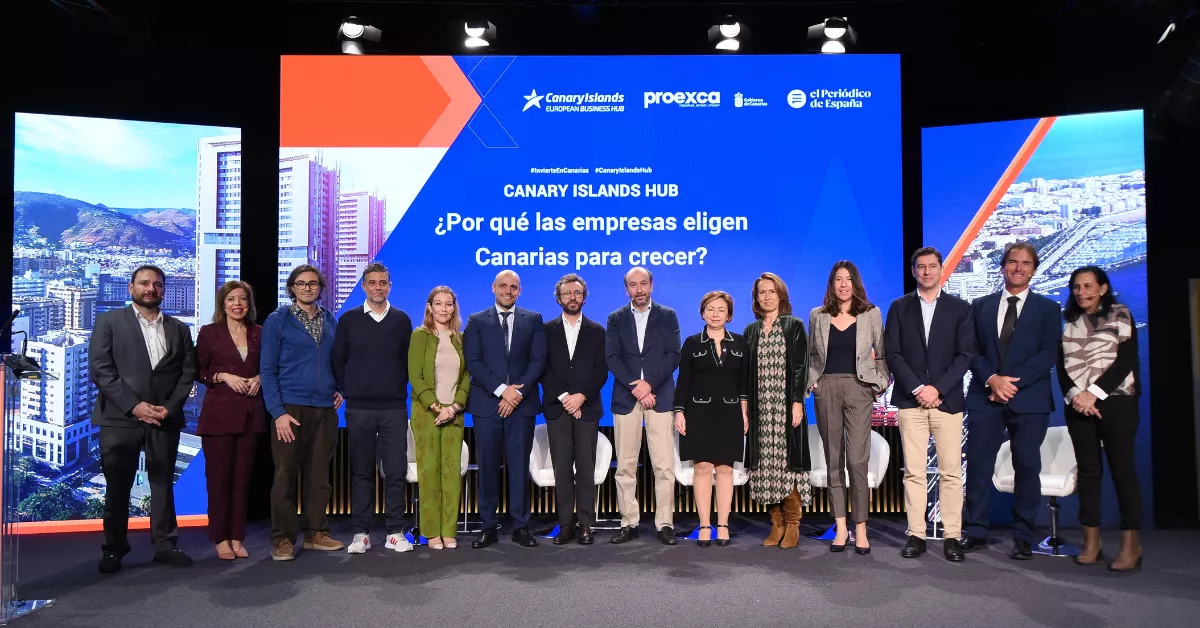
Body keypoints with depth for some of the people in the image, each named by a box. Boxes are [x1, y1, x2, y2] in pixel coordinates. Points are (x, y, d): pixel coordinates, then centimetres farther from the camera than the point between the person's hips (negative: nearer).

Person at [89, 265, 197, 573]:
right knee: (117, 486, 5)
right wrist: (133, 405, -13)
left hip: (165, 417, 2)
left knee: (163, 482, 7)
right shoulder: (109, 321, 4)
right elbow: (99, 369, -5)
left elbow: (188, 372, 7)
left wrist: (170, 407, -8)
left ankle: (165, 544, 15)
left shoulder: (179, 328, 12)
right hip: (120, 417, -2)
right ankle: (114, 549, 17)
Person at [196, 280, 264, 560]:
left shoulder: (259, 333, 9)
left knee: (243, 476, 5)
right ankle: (220, 538, 9)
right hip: (219, 412, -2)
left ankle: (237, 537, 12)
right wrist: (223, 376, -14)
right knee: (218, 476, 0)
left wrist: (259, 379, -5)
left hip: (250, 413, 3)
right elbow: (199, 371, 2)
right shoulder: (209, 332, 2)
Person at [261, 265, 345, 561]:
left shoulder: (330, 321, 12)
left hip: (325, 409, 4)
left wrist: (340, 389, 3)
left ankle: (316, 532, 18)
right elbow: (267, 370, -4)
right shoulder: (277, 320, 0)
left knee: (319, 475, 8)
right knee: (286, 475, 0)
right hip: (290, 408, -4)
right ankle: (283, 538, 9)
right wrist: (278, 411, -12)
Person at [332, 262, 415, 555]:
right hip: (359, 408, 0)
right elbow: (338, 360, 8)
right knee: (362, 472, 5)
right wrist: (347, 390, 5)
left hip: (394, 408, 0)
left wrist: (398, 387, 3)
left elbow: (408, 360, 11)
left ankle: (395, 532, 9)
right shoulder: (348, 319, 5)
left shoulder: (401, 319, 7)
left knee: (396, 471, 0)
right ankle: (361, 532, 13)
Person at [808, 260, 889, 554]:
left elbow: (882, 355, 8)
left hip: (858, 389, -2)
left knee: (857, 460, -8)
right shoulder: (817, 316, 8)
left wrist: (881, 382, -4)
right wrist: (812, 380, 1)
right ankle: (840, 528, 11)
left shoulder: (871, 314, 5)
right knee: (833, 460, 5)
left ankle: (860, 529, 0)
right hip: (826, 390, 2)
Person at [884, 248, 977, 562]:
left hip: (947, 400, 0)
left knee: (951, 472, 1)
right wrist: (917, 388, -9)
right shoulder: (899, 307, 8)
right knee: (913, 472, 2)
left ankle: (952, 537, 8)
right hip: (910, 400, 0)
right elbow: (892, 353, 2)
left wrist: (938, 388, -11)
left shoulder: (959, 308, 7)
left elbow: (966, 354, 0)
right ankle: (916, 535, 7)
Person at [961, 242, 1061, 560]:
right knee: (978, 464, 0)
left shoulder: (1047, 308, 8)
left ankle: (1022, 537, 12)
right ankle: (975, 532, 8)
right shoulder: (981, 306, 13)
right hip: (985, 397, 1)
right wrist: (992, 379, -11)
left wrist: (1014, 382, -14)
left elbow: (1048, 354, -3)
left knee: (1027, 467, 2)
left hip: (1029, 399, -1)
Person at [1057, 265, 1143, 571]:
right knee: (1087, 470, 3)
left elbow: (1127, 360, -6)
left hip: (1115, 401, -3)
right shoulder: (1068, 322, 14)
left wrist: (1093, 393, -14)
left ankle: (1131, 544, -1)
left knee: (1122, 469, -4)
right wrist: (1075, 395, -10)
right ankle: (1091, 541, 5)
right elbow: (1061, 365, 8)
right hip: (1077, 404, 3)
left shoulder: (1120, 315, 4)